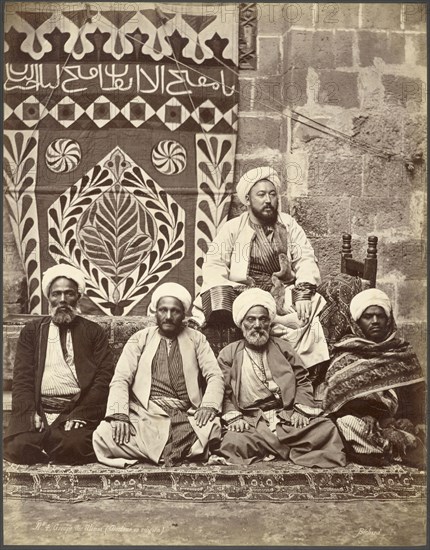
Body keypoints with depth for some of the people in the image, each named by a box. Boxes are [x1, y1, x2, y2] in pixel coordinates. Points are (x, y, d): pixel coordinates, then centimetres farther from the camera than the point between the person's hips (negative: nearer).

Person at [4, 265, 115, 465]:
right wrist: (30, 413, -11)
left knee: (73, 446, -30)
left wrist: (82, 414, -13)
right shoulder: (32, 331, 16)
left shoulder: (93, 332, 11)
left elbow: (104, 376, 1)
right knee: (17, 447, -27)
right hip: (38, 409, 1)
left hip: (78, 409, -1)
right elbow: (22, 377, 7)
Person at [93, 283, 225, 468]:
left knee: (212, 428, -33)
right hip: (146, 416, 1)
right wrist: (119, 415, -14)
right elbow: (120, 379, 4)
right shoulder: (140, 339, 13)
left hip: (187, 417, 0)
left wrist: (209, 405, -16)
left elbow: (215, 376, 5)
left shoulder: (197, 339, 14)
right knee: (103, 435, -27)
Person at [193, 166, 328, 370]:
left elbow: (306, 260, 4)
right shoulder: (233, 228, 8)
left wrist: (303, 293, -15)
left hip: (282, 293, 1)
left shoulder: (289, 225, 14)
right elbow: (214, 264, -2)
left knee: (309, 309, -28)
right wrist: (221, 297, -21)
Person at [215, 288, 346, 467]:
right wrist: (233, 417, -11)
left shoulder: (282, 347, 21)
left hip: (289, 418, 2)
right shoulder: (228, 354, 13)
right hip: (251, 423, -2)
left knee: (327, 428, -24)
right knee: (234, 442, -34)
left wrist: (301, 409, -1)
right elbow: (224, 393, 6)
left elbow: (302, 381, 16)